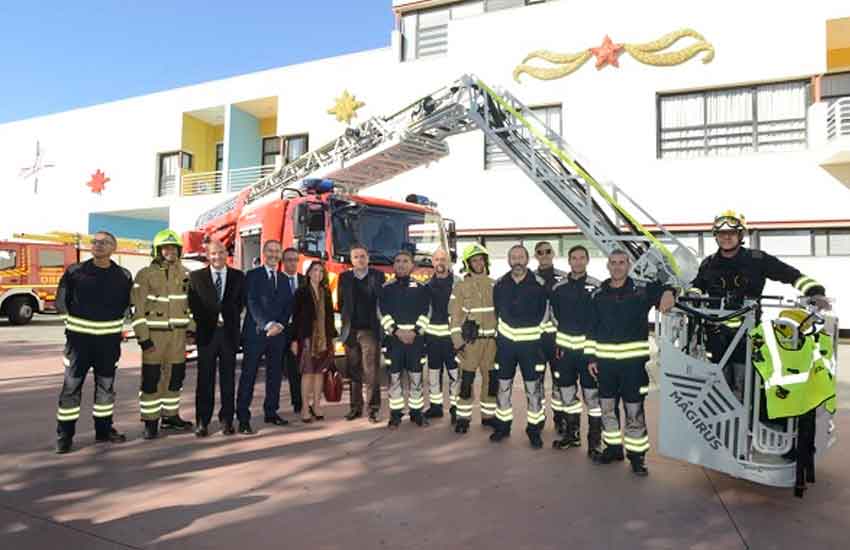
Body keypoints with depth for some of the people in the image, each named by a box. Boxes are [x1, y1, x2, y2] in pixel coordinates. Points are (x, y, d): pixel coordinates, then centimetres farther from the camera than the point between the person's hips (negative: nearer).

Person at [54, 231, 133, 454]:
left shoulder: (123, 276, 1)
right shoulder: (75, 272, -4)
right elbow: (61, 302, 5)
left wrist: (115, 322, 10)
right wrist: (73, 321, 6)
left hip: (109, 338, 2)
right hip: (79, 337, -2)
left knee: (106, 384, 10)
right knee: (72, 385, 0)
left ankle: (104, 429, 22)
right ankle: (64, 434, 9)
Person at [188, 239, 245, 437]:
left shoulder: (238, 276, 7)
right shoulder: (196, 277, 5)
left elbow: (241, 302, 6)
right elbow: (193, 305, 3)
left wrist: (226, 318, -4)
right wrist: (209, 321, -5)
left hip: (229, 332, 1)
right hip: (206, 332, -1)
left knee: (228, 378, 5)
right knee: (205, 379, 2)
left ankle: (226, 419, 13)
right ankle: (202, 421, 10)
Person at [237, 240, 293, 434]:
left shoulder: (283, 279, 17)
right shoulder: (253, 275, 1)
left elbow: (288, 306, 11)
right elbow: (252, 303, -10)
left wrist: (280, 325, -6)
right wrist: (268, 324, -21)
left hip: (278, 333, 5)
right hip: (256, 332, -5)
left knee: (275, 374, 9)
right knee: (248, 376, -4)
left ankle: (271, 412, 19)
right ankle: (243, 418, 0)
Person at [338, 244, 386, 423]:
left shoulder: (378, 276, 1)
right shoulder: (344, 277, 9)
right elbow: (340, 303, 12)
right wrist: (347, 319, 6)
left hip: (370, 330, -3)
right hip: (350, 331, 3)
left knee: (371, 372, -6)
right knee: (354, 372, 9)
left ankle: (373, 408, 1)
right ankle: (356, 407, 20)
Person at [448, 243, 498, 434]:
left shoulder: (493, 285, 9)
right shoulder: (460, 286, -2)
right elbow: (454, 315, -4)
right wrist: (457, 342, -10)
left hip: (491, 340, 4)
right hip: (470, 340, -4)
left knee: (492, 379, 8)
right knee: (466, 380, -2)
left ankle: (488, 415, 22)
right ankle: (463, 417, 9)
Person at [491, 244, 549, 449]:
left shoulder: (538, 284, -7)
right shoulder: (500, 284, 1)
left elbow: (545, 313, 1)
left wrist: (543, 339, 2)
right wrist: (498, 334, 12)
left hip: (530, 342, -3)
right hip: (506, 342, 3)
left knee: (533, 388, 4)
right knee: (503, 386, 11)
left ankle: (534, 429, 19)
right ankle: (502, 425, 27)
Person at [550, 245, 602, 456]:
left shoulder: (596, 286, -5)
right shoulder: (558, 287, 6)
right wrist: (558, 339, 11)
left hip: (588, 346, -4)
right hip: (564, 346, 4)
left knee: (592, 394, -1)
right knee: (566, 392, 13)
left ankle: (595, 440, 10)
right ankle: (571, 433, 29)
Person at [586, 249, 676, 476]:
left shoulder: (642, 290, -1)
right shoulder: (599, 295, 7)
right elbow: (592, 329, 10)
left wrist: (668, 292, -24)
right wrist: (591, 357, 7)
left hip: (633, 360, -3)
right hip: (605, 361, 3)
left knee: (634, 410, 2)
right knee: (607, 407, 12)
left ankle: (637, 455, 16)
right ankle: (613, 448, 29)